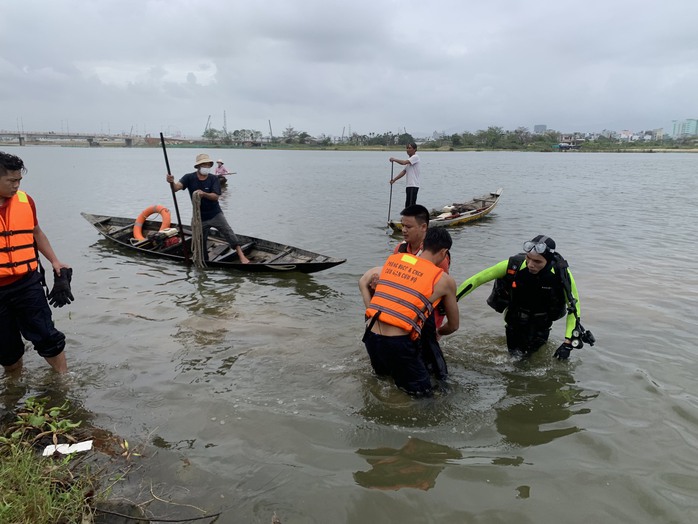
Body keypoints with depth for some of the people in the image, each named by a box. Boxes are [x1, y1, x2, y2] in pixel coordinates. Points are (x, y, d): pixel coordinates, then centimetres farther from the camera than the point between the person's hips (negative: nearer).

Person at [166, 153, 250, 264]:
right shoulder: (189, 178, -5)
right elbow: (177, 187, -21)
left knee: (229, 233, -16)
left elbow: (216, 196, -19)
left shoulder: (213, 179, -7)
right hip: (200, 217, 1)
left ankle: (241, 256, -18)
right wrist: (172, 182, -45)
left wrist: (204, 194, -39)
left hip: (215, 214, -1)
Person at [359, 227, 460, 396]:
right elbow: (453, 326, 14)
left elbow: (363, 282, 22)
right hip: (398, 343, -6)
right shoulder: (444, 280, 0)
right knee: (423, 391, 13)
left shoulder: (393, 259, 11)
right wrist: (436, 332, 34)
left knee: (384, 371, 36)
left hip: (370, 336, 7)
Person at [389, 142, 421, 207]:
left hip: (414, 186, -9)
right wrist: (394, 180, 12)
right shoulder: (409, 158, 19)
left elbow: (404, 163, -22)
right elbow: (404, 171, 19)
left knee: (412, 205, -11)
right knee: (407, 205, 12)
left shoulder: (415, 157, -9)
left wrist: (394, 159, -8)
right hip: (409, 185, 9)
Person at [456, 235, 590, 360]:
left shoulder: (562, 274, -29)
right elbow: (477, 279, -22)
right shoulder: (513, 265, -31)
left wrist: (568, 343, -22)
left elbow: (574, 308, -17)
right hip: (516, 319, 0)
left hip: (542, 322, 0)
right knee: (516, 355, 8)